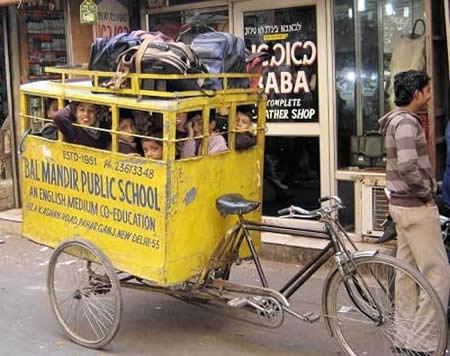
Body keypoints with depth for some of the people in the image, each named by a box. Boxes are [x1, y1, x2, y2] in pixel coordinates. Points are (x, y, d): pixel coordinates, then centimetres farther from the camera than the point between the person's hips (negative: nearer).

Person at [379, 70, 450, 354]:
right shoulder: (407, 122, -18)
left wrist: (427, 189, 12)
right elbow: (408, 167, -29)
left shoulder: (398, 120, 14)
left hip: (403, 204, 10)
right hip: (416, 207, -10)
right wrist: (427, 194, -16)